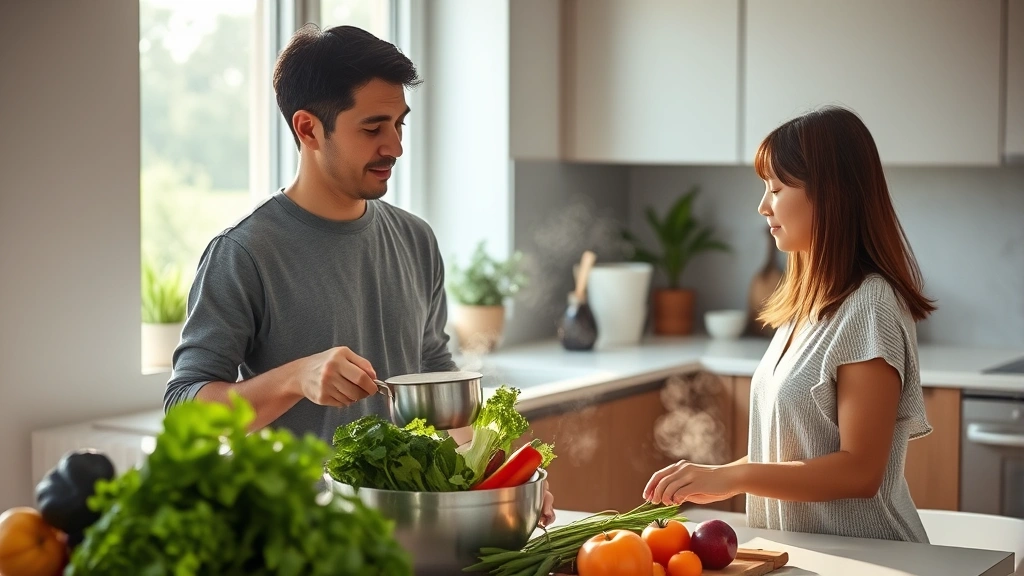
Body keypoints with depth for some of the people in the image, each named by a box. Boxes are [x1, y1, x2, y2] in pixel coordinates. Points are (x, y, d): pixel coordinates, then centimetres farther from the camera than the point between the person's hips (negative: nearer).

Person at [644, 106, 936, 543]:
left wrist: (732, 476, -21)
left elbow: (860, 470, -19)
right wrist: (716, 483, 2)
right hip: (794, 548, 7)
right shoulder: (806, 301, 10)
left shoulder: (868, 305, -16)